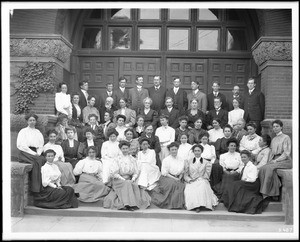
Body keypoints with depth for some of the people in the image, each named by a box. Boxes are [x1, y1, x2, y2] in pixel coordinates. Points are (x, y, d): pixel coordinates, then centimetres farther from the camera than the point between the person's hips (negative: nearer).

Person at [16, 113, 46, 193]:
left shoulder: (38, 132, 21)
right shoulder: (23, 131, 8)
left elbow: (41, 146, 16)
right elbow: (22, 145, -4)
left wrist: (38, 153, -6)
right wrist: (33, 154, -13)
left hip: (36, 154, 4)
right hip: (25, 153, -4)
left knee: (43, 160, -27)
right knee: (36, 162, -32)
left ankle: (43, 185, -25)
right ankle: (35, 188, -29)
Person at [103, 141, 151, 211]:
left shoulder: (132, 159, 13)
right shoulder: (117, 159, 2)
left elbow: (136, 172, 11)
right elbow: (113, 173, -5)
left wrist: (133, 179, -10)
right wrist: (123, 179, -14)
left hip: (130, 180, 3)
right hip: (119, 180, -3)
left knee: (136, 185, -27)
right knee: (126, 184, -32)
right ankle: (127, 204, -34)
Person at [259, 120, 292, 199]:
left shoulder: (286, 137, 0)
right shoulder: (273, 139, 21)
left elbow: (287, 153, -7)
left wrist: (276, 160, -14)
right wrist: (270, 160, 2)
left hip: (285, 161, -5)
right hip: (275, 161, 6)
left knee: (269, 168, -32)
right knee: (263, 168, -25)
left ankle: (266, 193, -27)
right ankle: (274, 194, -26)